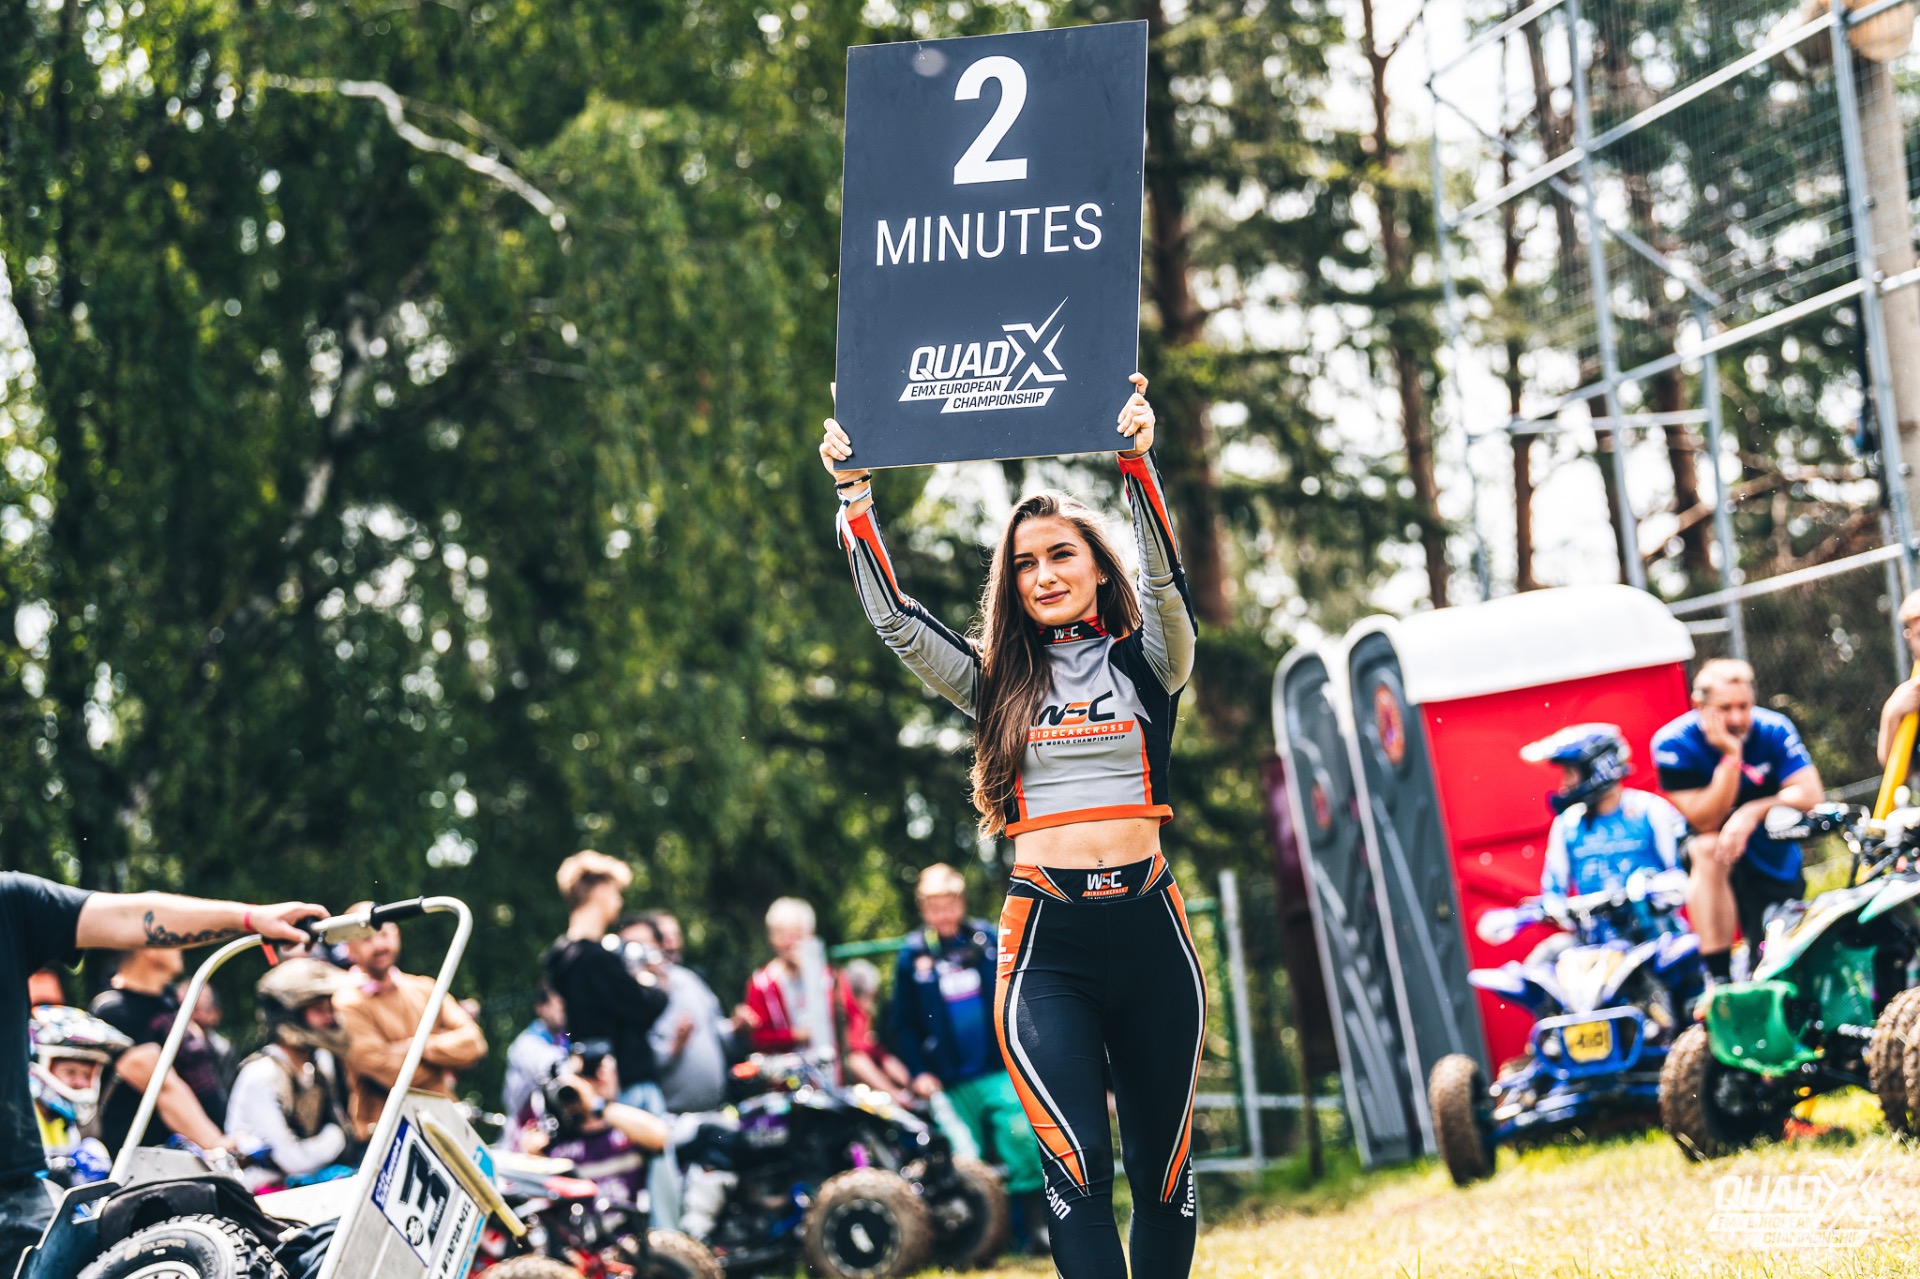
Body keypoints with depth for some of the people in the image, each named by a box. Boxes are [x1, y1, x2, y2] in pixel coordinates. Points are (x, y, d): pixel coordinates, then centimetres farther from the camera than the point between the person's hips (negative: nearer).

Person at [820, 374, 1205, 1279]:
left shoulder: (1143, 665, 8)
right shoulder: (999, 681, 11)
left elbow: (1165, 584, -10)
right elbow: (895, 620, 3)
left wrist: (1137, 462, -24)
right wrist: (855, 496, -7)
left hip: (1147, 929, 0)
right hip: (1044, 940, 0)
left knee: (1162, 1168, 7)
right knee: (1076, 1167, -15)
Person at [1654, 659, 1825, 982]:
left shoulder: (1773, 730, -14)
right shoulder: (1672, 743, -19)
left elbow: (1811, 794, -23)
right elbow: (1706, 821, -24)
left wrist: (1753, 812, -37)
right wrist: (1731, 757, -33)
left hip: (1775, 858, 2)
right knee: (1708, 849, -36)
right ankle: (1717, 977, -38)